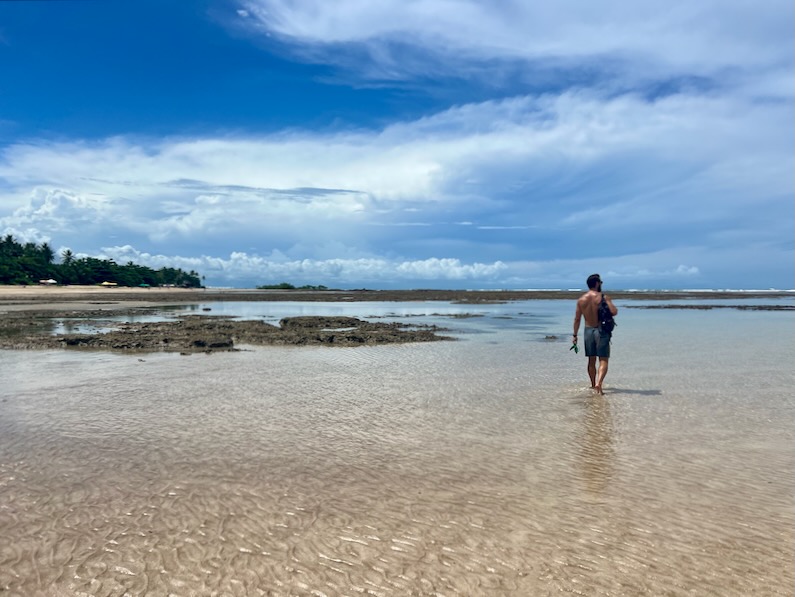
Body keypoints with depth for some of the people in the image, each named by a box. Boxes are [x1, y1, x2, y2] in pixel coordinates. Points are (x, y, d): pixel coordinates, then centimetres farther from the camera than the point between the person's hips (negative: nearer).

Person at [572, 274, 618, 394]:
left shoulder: (581, 300, 3)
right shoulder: (603, 297, -9)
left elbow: (577, 319, 4)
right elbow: (614, 312, -18)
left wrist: (575, 335, 10)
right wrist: (614, 307, 6)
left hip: (588, 330, 4)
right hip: (601, 330, -4)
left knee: (591, 360, 16)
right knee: (603, 360, -2)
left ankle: (593, 384, 26)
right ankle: (599, 382, -22)